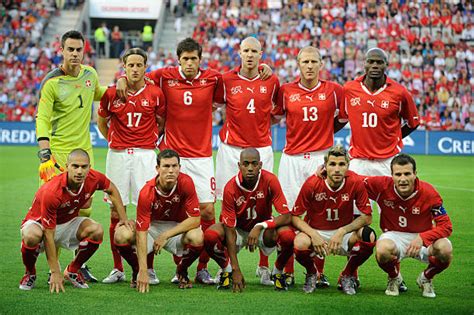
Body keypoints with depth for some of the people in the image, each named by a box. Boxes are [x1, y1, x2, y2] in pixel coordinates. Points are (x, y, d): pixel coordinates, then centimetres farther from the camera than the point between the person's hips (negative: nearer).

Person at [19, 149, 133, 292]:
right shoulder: (51, 192, -36)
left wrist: (123, 218, 1)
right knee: (32, 236, -39)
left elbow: (112, 190, 7)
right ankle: (30, 273, -6)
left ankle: (73, 270, 2)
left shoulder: (94, 178, -21)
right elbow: (48, 235, -32)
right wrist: (55, 273, -32)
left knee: (97, 231, -23)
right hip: (39, 222, -5)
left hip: (68, 222, 5)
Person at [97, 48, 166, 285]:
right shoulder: (111, 93, 2)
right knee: (116, 212, 2)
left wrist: (152, 141, 7)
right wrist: (114, 142, 11)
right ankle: (117, 269, 10)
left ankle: (148, 268, 3)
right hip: (117, 155, 1)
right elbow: (101, 122, 17)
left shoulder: (155, 93, 1)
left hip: (145, 154, -1)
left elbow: (161, 122, 15)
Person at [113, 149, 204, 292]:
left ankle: (182, 271, 1)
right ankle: (137, 271, 3)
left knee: (198, 237, -33)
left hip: (178, 228, 1)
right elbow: (141, 232, -28)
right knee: (122, 235, -29)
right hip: (152, 227, 0)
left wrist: (166, 235, -26)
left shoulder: (186, 183, -22)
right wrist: (143, 272, -35)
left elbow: (195, 219, -20)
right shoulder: (147, 192, -25)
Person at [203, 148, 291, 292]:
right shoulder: (231, 188, -24)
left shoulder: (270, 180, -22)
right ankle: (227, 271, 1)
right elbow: (229, 230, -23)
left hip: (263, 229, 0)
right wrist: (236, 270, -29)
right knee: (210, 235, -31)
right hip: (239, 230, 0)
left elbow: (286, 216, -23)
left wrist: (260, 226, -40)